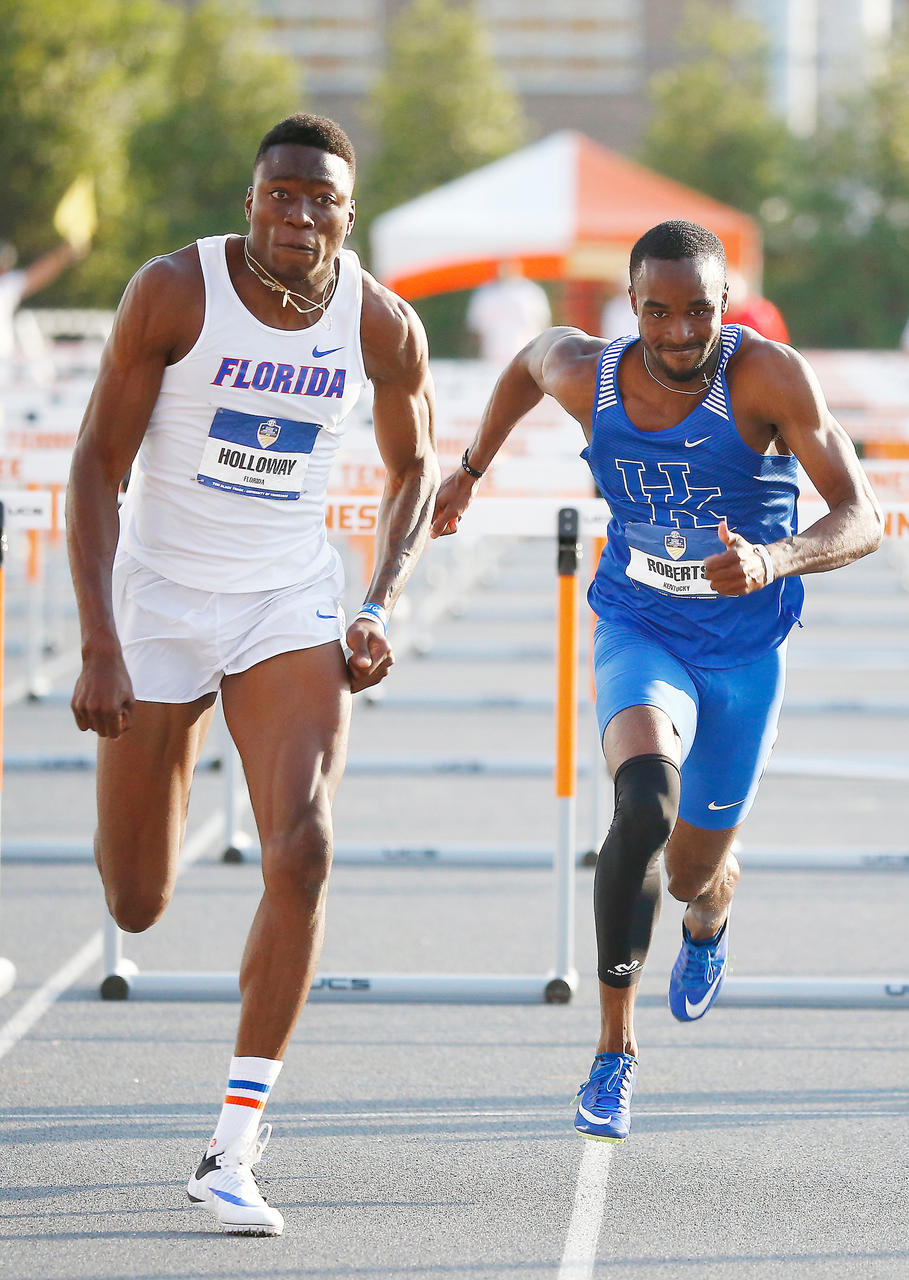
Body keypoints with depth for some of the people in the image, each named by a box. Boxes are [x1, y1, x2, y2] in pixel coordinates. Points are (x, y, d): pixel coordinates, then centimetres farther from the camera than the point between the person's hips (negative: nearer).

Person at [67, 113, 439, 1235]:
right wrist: (99, 648, -20)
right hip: (159, 596, -1)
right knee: (134, 906, 8)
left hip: (292, 604, 1)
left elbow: (413, 468, 10)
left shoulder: (383, 327, -8)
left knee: (301, 850, -22)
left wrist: (381, 609, -4)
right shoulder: (173, 292, -16)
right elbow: (96, 465, -12)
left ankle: (233, 1151, -15)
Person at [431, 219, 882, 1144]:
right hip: (639, 633, 0)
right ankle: (615, 1044, -19)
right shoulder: (586, 376, -14)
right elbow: (532, 357, 13)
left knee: (693, 871, 13)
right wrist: (470, 468, 21)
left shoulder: (768, 376, -23)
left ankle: (711, 909, 56)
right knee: (646, 798, -30)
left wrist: (774, 560, -47)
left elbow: (862, 519, -28)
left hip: (745, 648, 0)